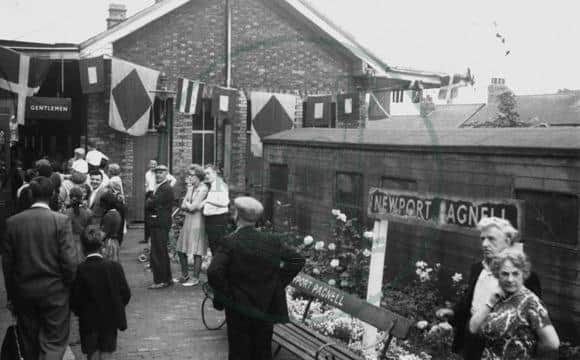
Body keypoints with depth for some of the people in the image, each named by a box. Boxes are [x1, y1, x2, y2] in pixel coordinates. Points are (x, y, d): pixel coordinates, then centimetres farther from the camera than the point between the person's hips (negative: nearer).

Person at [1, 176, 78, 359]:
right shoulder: (61, 220, -12)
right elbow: (70, 261, -14)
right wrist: (68, 285, 3)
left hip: (23, 292, 3)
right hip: (54, 292, -3)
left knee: (30, 345, 18)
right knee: (53, 343, 4)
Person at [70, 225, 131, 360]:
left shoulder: (79, 270, -16)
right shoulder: (115, 267, -11)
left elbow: (74, 301, -12)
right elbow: (126, 294, -5)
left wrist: (82, 313, 7)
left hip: (89, 323, -1)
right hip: (111, 320, 1)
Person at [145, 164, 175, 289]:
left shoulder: (166, 188, -16)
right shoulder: (159, 187, 17)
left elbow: (152, 203, -21)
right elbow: (150, 203, 15)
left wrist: (149, 200, -3)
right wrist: (151, 201, -4)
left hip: (160, 224, -10)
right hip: (157, 224, 10)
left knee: (156, 254, -7)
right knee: (162, 252, 17)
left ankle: (160, 281, -1)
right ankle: (167, 278, 26)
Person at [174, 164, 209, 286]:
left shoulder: (203, 189, -10)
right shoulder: (192, 188, 14)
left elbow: (192, 207, -15)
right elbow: (183, 206, 9)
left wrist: (186, 204, 4)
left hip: (197, 221, -8)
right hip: (187, 220, 8)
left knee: (196, 252, -3)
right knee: (181, 250, 10)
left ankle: (195, 278, 6)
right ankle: (185, 275, 23)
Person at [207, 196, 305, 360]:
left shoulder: (229, 243, -14)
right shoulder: (273, 240, -3)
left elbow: (214, 272, -25)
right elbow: (298, 260, 0)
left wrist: (224, 294, -10)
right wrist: (280, 282, 6)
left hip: (239, 309, -3)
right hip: (267, 308, 3)